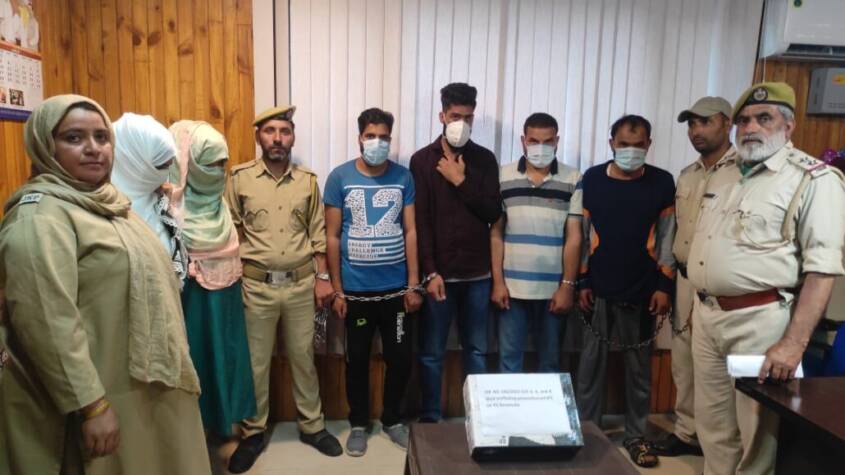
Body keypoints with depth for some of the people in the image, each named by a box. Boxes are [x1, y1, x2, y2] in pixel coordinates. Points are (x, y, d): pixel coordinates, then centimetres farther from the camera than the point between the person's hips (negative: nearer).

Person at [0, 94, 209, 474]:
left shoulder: (107, 202, 10)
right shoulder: (40, 216, -18)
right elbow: (48, 324, -24)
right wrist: (91, 405, -24)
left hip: (142, 382, 9)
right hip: (101, 392, -9)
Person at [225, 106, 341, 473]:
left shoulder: (308, 180, 3)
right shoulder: (239, 178, -3)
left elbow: (318, 233, 6)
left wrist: (322, 277, 2)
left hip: (301, 283, 2)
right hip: (257, 285, -1)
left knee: (303, 358, 13)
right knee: (255, 362, 10)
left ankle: (312, 426, 30)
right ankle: (254, 433, 28)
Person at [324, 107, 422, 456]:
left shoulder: (404, 177, 0)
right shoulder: (340, 177, -4)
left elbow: (411, 232, 1)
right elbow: (332, 236, -2)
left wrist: (413, 284, -2)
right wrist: (336, 289, -4)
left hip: (396, 288, 1)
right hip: (356, 290, -1)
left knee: (400, 358, 10)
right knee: (357, 359, 12)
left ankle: (392, 419, 32)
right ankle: (359, 424, 31)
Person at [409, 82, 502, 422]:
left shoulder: (485, 159, 6)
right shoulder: (422, 160, -1)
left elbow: (493, 213, -3)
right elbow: (420, 221, -7)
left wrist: (462, 181, -11)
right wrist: (430, 271, -13)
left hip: (477, 273, 2)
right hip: (439, 272, -2)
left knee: (477, 350, 14)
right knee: (431, 352, 8)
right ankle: (430, 418, 24)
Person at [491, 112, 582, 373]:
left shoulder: (572, 180, 0)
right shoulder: (504, 177, 1)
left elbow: (574, 237, -1)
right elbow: (496, 233, 2)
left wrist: (568, 285, -6)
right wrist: (498, 282, -3)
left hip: (553, 288, 0)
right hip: (512, 286, 1)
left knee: (550, 360, 12)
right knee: (508, 358, 8)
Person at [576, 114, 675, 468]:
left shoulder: (662, 183, -1)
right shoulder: (592, 179, -1)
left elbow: (668, 238, 2)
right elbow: (581, 233, 2)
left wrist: (664, 286, -4)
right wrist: (581, 282, 0)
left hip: (642, 291, 0)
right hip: (599, 289, 0)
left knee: (639, 366, 10)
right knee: (592, 362, 8)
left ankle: (636, 436, 25)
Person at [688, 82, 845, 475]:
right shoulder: (722, 175, 13)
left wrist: (794, 343, -22)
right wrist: (699, 305, 15)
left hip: (761, 320, -6)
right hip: (707, 316, 7)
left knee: (757, 431, 8)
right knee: (713, 428, 18)